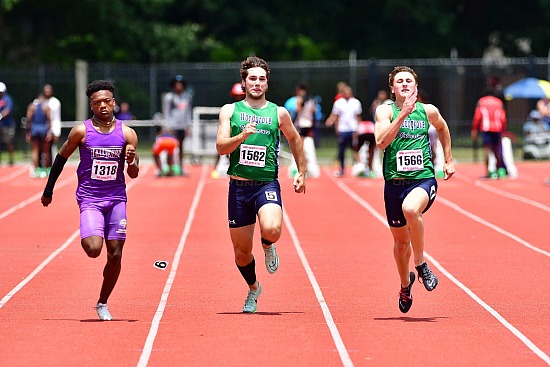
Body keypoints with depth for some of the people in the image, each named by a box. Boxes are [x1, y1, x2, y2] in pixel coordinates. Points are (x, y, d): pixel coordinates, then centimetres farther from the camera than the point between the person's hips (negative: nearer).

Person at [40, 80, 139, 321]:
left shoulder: (127, 134, 1)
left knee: (115, 255, -1)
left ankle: (102, 303, 16)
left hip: (116, 199, 2)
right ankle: (85, 238, 17)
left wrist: (132, 161, -21)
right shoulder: (82, 131, -3)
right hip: (89, 199, -2)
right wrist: (48, 190, 13)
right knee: (93, 250, -21)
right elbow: (61, 158, 9)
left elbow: (133, 174, 3)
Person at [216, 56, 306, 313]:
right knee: (241, 251, 8)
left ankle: (268, 247, 8)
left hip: (267, 185, -1)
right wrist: (242, 136, -24)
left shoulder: (279, 113, 5)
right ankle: (253, 288, 37)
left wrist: (301, 173, 20)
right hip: (239, 186, 1)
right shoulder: (230, 111, 3)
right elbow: (221, 147, -7)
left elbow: (294, 139, 22)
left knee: (271, 229, -30)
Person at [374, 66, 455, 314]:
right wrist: (403, 114, -25)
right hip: (395, 182, 1)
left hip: (423, 179, -1)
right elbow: (381, 142, -19)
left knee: (411, 209, -36)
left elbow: (442, 128, 28)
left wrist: (448, 160, 27)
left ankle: (421, 264, -17)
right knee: (401, 241, 12)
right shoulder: (385, 110, -2)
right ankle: (405, 285, 41)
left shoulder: (428, 111, 5)